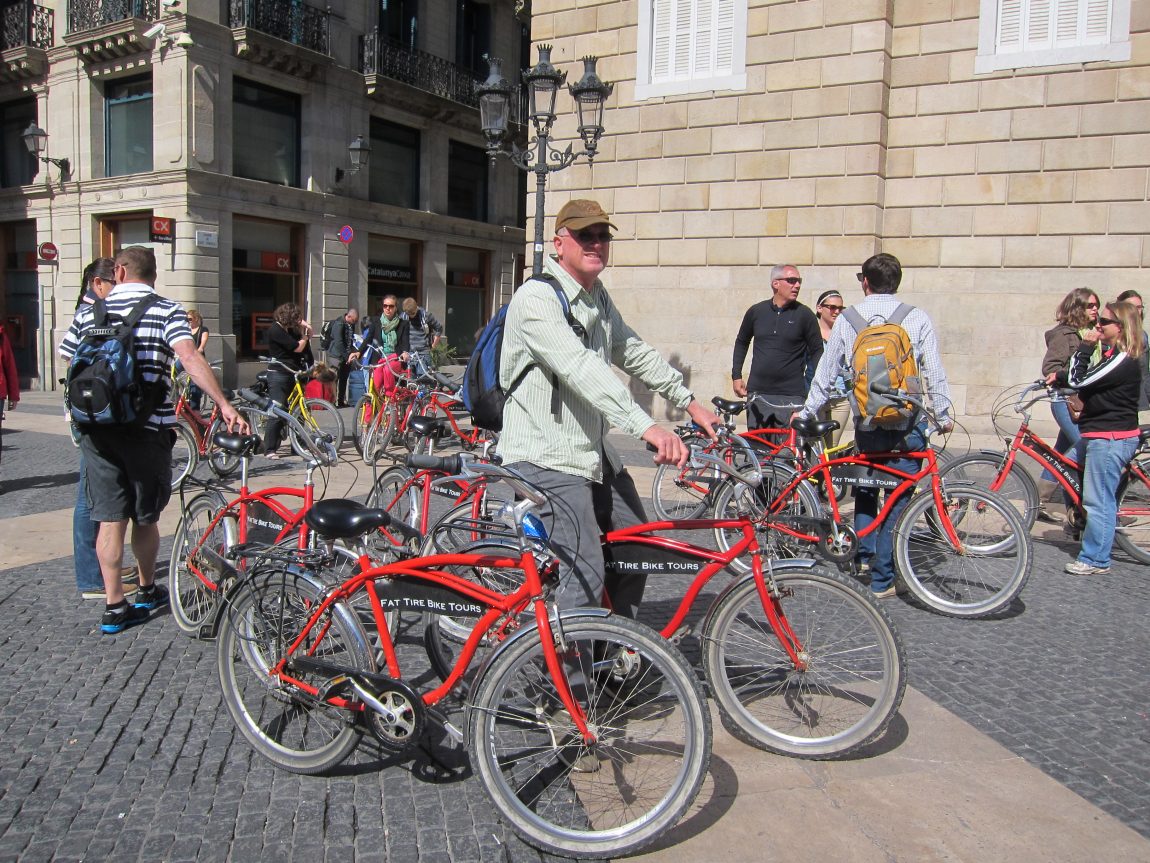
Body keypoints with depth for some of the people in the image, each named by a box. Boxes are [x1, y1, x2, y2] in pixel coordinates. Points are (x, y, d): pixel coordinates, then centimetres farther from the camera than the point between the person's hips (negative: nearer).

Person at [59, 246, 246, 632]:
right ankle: (147, 590, 31)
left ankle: (114, 605, 6)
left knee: (110, 517, 6)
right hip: (147, 427, -2)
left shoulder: (87, 312, 8)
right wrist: (225, 405, -24)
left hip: (97, 428, 2)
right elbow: (190, 358, -19)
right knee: (146, 516, 14)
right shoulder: (167, 311, -3)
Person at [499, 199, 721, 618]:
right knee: (585, 576, -17)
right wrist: (646, 426, -41)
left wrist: (689, 402, 19)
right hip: (546, 457, -9)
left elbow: (633, 352, 22)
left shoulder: (597, 296, 12)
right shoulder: (537, 297, -18)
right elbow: (580, 367, -32)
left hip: (592, 450, 10)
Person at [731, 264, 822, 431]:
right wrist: (736, 376, 15)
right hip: (757, 394, 2)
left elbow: (817, 350, 5)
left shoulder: (805, 315, 0)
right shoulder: (756, 311, 7)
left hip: (791, 396, -2)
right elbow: (741, 342, 21)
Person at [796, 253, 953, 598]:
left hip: (866, 423, 2)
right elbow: (934, 372, -1)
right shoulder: (917, 318, -2)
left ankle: (863, 555, 25)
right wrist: (943, 415, 11)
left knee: (865, 486, 24)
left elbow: (826, 373, 5)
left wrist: (807, 412, 16)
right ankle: (882, 579, 4)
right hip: (907, 424, -2)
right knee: (898, 497, 3)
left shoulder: (847, 319, 1)